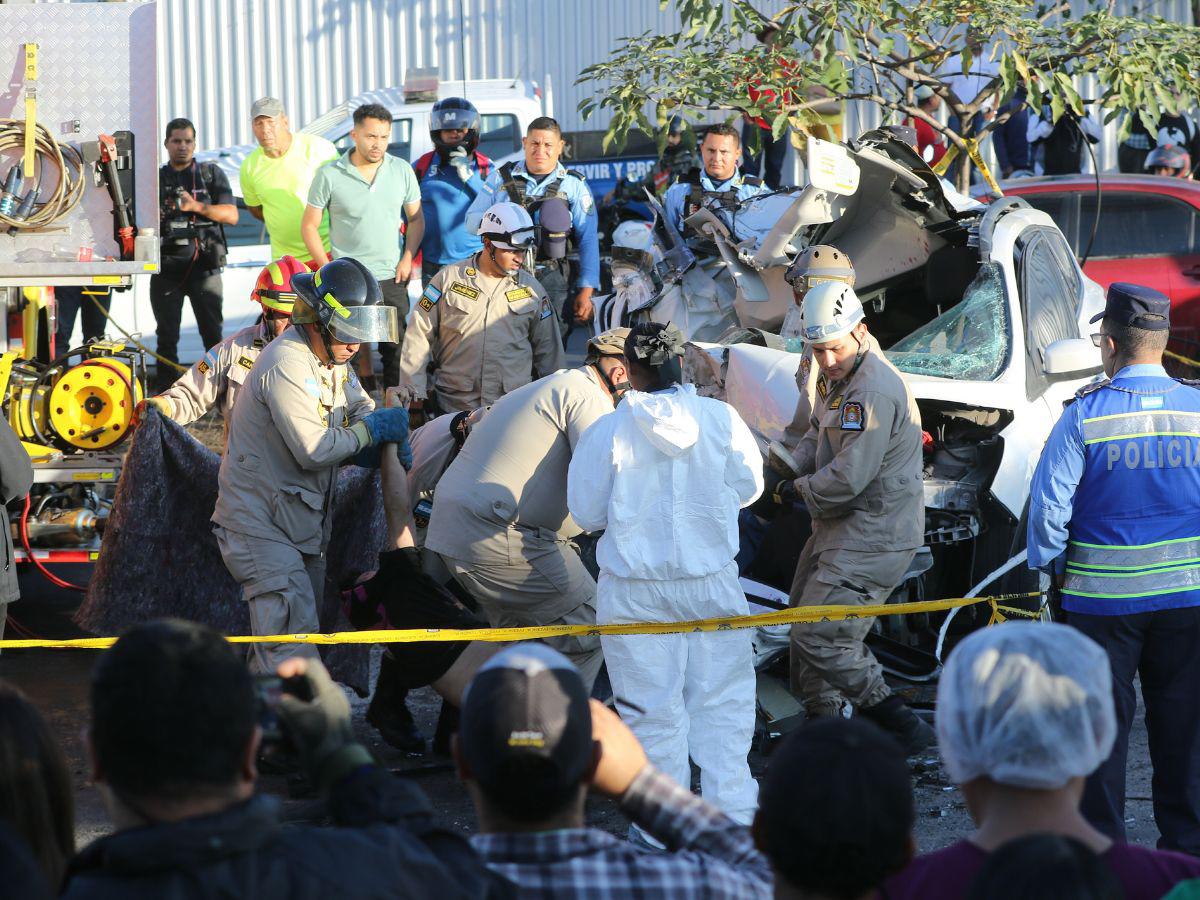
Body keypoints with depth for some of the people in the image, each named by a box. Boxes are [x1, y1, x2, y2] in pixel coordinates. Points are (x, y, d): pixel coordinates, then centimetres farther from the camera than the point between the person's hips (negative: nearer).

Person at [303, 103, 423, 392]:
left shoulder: (402, 170, 3)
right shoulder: (329, 175, -5)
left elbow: (416, 219, 13)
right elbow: (309, 226, 2)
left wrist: (408, 258, -1)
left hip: (392, 280, 3)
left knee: (396, 351, 4)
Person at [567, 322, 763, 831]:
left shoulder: (608, 432, -12)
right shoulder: (721, 418, -6)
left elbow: (586, 513, -3)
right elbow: (749, 486, 7)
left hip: (636, 590, -1)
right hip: (711, 579, 1)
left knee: (654, 708, 8)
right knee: (722, 700, 13)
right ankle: (731, 810, 15)